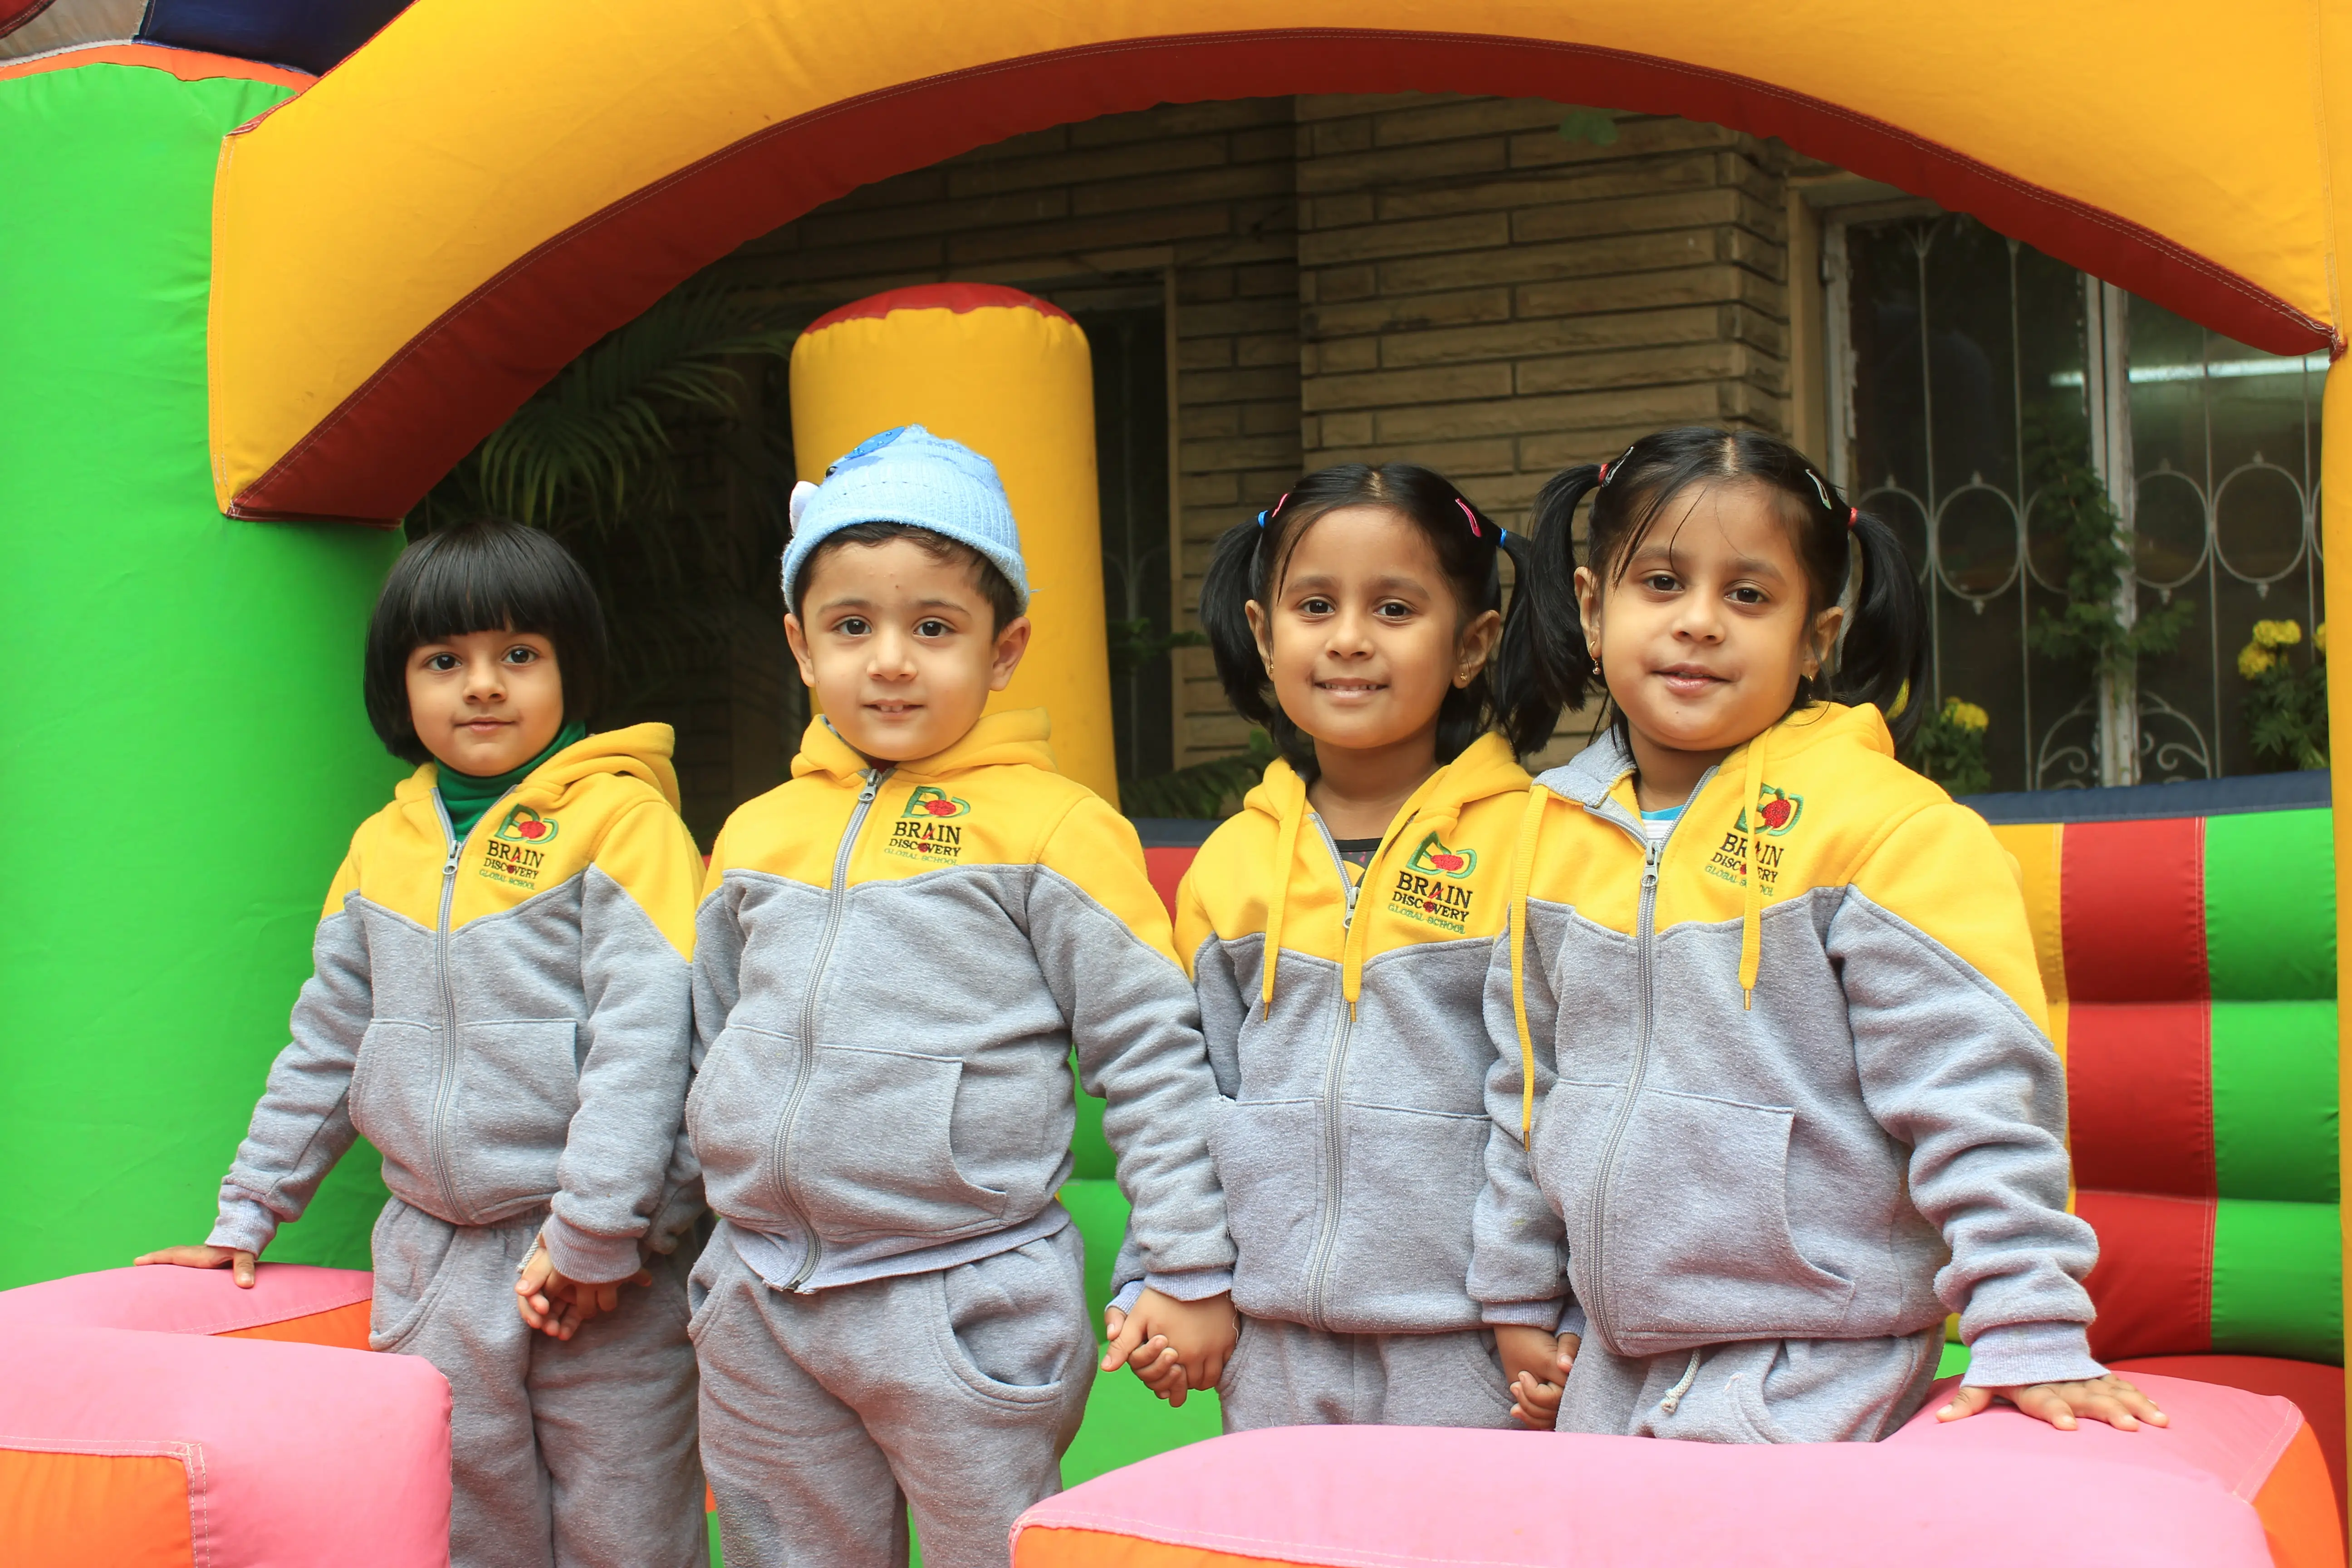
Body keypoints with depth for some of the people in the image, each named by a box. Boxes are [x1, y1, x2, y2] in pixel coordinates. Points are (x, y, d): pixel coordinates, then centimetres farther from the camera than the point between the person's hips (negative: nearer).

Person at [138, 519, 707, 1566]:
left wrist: (590, 1234, -18)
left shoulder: (621, 817, -7)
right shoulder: (382, 847, 12)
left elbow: (643, 1034, -14)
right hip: (431, 1261, 5)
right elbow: (327, 1043, 20)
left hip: (598, 1275, -5)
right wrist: (248, 1213, 19)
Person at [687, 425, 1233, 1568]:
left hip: (968, 1307, -5)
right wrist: (724, 1259, 22)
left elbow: (1151, 1055, -6)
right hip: (761, 1310, 5)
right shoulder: (756, 834, 9)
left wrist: (1191, 1273, -9)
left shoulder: (1051, 829, -6)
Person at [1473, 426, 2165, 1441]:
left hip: (1813, 1373, -5)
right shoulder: (1558, 831, 5)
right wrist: (1520, 1296, 18)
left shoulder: (1886, 827, -13)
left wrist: (2029, 1336, -17)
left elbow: (1974, 1093, -14)